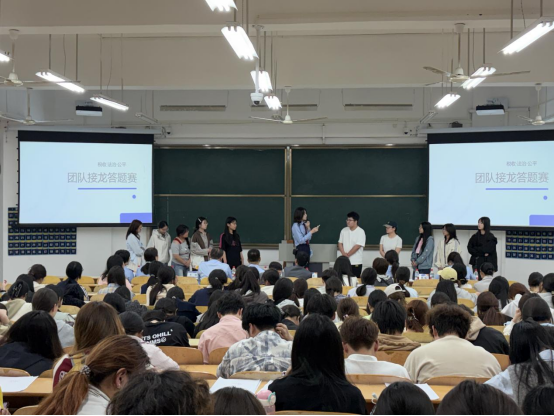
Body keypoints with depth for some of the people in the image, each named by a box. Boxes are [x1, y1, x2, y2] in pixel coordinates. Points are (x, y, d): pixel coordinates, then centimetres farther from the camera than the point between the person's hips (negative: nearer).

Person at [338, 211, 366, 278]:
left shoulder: (361, 232, -9)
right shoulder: (344, 231, 7)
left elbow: (357, 246, -15)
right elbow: (340, 243, 7)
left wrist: (347, 255, -12)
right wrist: (344, 254, -10)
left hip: (356, 262, -4)